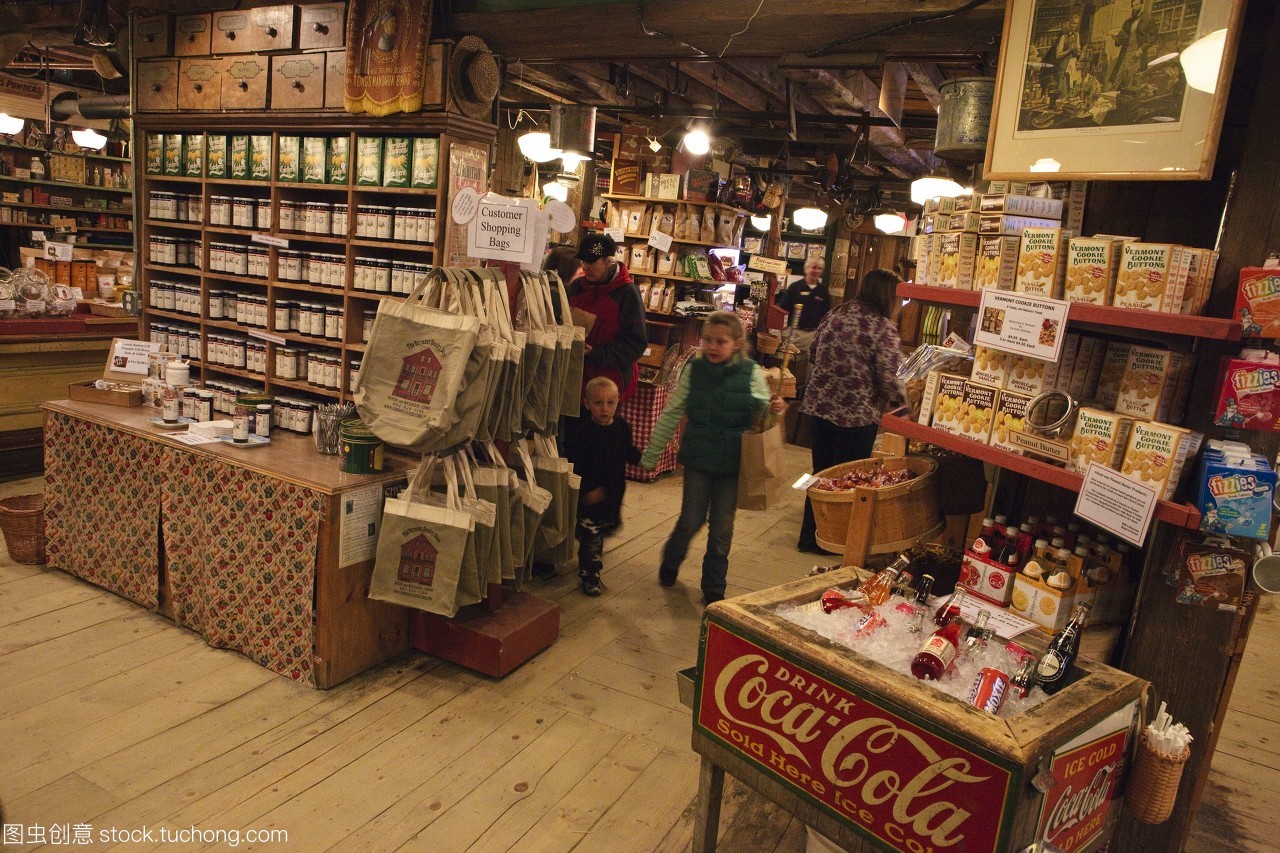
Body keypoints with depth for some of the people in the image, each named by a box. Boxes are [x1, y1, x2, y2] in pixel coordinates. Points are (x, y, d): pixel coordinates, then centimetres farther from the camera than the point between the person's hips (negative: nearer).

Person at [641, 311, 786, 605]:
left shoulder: (752, 374, -7)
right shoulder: (693, 371, -5)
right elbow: (671, 415, 1)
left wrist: (776, 409, -19)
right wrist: (651, 454, 3)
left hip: (733, 463, 0)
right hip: (698, 460, 0)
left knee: (722, 528, 9)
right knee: (691, 520, 8)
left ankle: (713, 587, 26)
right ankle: (670, 562, 38)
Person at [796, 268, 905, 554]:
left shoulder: (834, 315, 5)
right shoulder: (884, 328, -14)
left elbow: (812, 352, 16)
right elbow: (889, 379, -18)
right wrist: (899, 402, 0)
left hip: (820, 405, 6)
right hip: (858, 414, -6)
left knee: (821, 473, 18)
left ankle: (810, 536, 30)